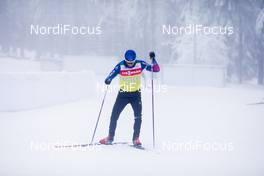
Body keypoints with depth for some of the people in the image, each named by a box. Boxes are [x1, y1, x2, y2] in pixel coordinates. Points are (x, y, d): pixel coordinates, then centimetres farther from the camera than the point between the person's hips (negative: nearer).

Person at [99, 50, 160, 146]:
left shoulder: (140, 64, -12)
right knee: (114, 115, 3)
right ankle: (110, 137, 20)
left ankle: (136, 138, -7)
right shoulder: (120, 66, -14)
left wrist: (153, 59, -30)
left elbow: (156, 69, -13)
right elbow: (112, 75, -21)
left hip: (136, 94, -1)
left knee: (138, 116, -16)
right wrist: (108, 80, -44)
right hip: (123, 94, 1)